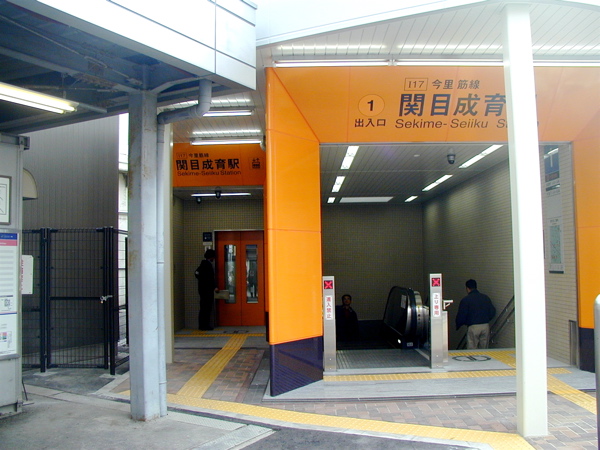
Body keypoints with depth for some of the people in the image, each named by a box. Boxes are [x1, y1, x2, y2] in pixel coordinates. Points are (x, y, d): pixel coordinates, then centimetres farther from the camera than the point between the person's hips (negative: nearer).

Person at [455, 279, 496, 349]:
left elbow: (461, 316, -6)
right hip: (486, 326, 5)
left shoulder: (465, 300, -6)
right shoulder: (486, 298, 9)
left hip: (473, 327, -5)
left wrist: (458, 326, 12)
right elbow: (492, 312, 10)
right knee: (484, 350, 12)